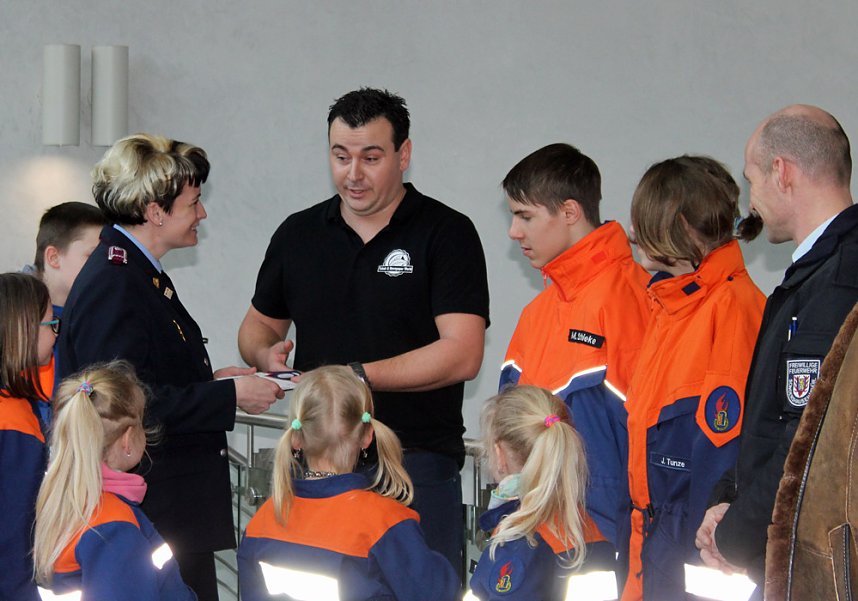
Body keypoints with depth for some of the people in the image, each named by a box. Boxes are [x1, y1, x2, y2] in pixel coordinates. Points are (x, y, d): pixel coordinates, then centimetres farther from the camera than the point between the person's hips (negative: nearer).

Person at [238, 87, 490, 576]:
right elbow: (258, 326, 24)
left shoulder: (447, 233, -3)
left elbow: (462, 355, -13)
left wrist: (356, 376, -18)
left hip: (419, 467, -4)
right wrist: (267, 356, -1)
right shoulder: (298, 234, 12)